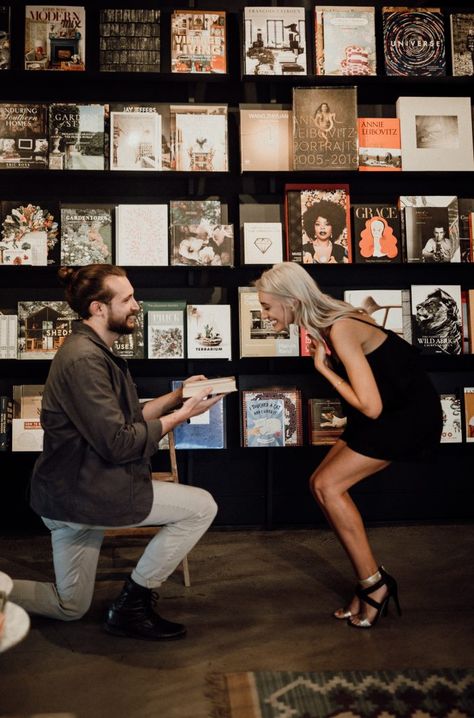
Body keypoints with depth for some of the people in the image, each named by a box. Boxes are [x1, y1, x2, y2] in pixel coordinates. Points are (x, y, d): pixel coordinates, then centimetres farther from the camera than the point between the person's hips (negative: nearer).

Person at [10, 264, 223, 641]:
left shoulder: (96, 352, 12)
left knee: (70, 607, 23)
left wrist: (178, 395, 5)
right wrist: (182, 415, -15)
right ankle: (132, 604, 3)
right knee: (202, 506, -9)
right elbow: (119, 443, -23)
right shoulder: (84, 359, -21)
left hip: (71, 492, 11)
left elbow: (126, 418, 13)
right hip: (82, 493, -11)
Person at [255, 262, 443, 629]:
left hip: (410, 414, -9)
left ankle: (374, 583, 3)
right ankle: (371, 582, 13)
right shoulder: (326, 322, 1)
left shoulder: (340, 330, -25)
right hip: (389, 410, 9)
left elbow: (370, 406, -28)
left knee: (328, 486, -12)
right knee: (322, 483, 4)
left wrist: (323, 368, -18)